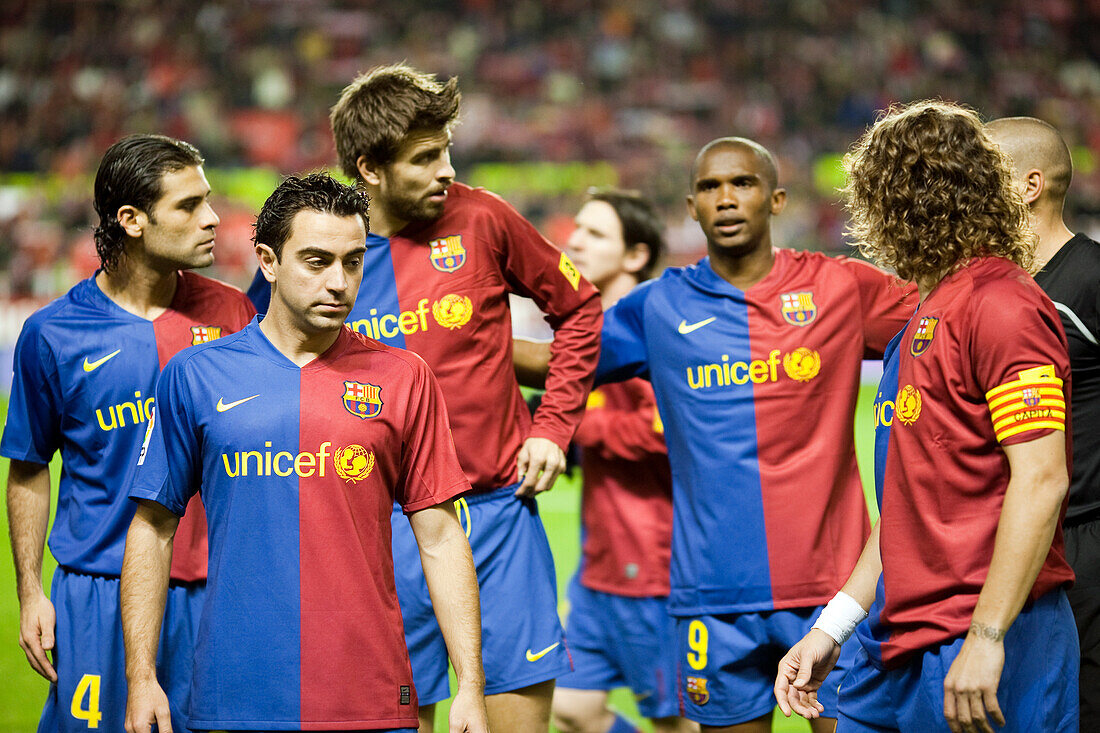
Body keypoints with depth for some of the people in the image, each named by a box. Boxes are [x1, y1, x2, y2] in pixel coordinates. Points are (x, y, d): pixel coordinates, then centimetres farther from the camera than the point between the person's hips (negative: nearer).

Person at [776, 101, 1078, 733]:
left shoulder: (1001, 304, -12)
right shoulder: (926, 315, 17)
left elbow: (1041, 481, -20)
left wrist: (987, 639, -23)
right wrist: (833, 627, 19)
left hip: (976, 659, -9)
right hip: (899, 646, 9)